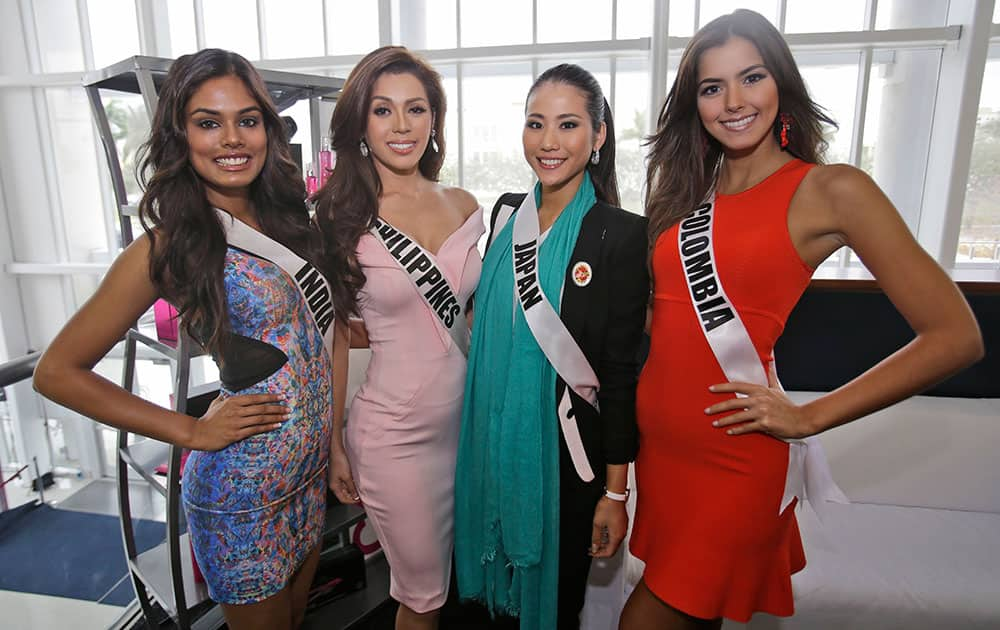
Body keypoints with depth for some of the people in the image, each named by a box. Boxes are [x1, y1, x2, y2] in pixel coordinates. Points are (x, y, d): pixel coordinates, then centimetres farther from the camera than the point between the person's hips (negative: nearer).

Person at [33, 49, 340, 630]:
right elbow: (58, 372, -10)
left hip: (311, 471, 6)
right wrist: (193, 431, -13)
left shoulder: (285, 216, 1)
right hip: (242, 493, -5)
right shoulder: (168, 248, -15)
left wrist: (336, 438, 3)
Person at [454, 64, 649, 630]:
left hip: (566, 448, -4)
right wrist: (481, 431, 10)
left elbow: (620, 370, -13)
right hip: (494, 437, 5)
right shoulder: (506, 214, 2)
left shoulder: (622, 233, -14)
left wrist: (615, 491, -10)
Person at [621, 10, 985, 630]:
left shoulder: (831, 190, -8)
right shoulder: (686, 192, 9)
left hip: (734, 451, -5)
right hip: (657, 438, 6)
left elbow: (955, 336, -9)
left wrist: (808, 417, -10)